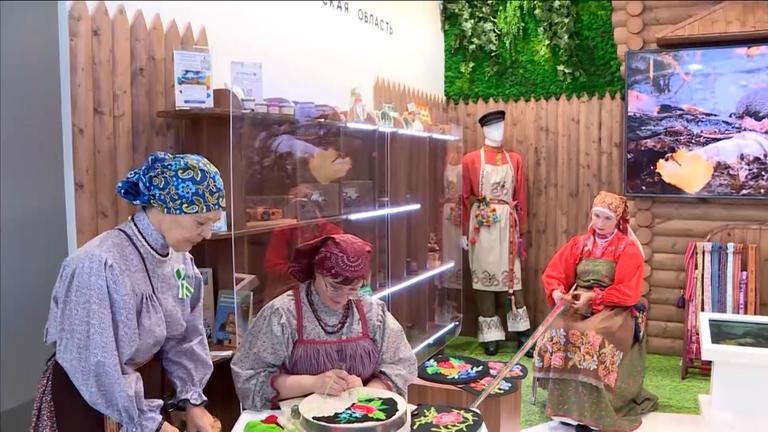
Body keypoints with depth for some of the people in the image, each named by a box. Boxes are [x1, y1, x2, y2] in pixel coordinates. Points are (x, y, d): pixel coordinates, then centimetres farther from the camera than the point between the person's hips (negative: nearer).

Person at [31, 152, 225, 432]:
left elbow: (185, 338, 4)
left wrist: (192, 400, -3)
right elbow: (96, 365, -25)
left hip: (147, 383, 6)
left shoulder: (181, 259, -5)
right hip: (91, 401, -6)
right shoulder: (100, 264, -28)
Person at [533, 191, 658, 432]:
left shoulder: (628, 249, -1)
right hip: (576, 305, 4)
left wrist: (593, 297, -19)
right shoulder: (578, 244, 11)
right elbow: (552, 273, 6)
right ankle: (565, 404, -16)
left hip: (613, 309, -4)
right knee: (557, 332, -27)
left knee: (591, 337, -34)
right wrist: (558, 292, -16)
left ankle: (588, 412, -25)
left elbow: (629, 292, -10)